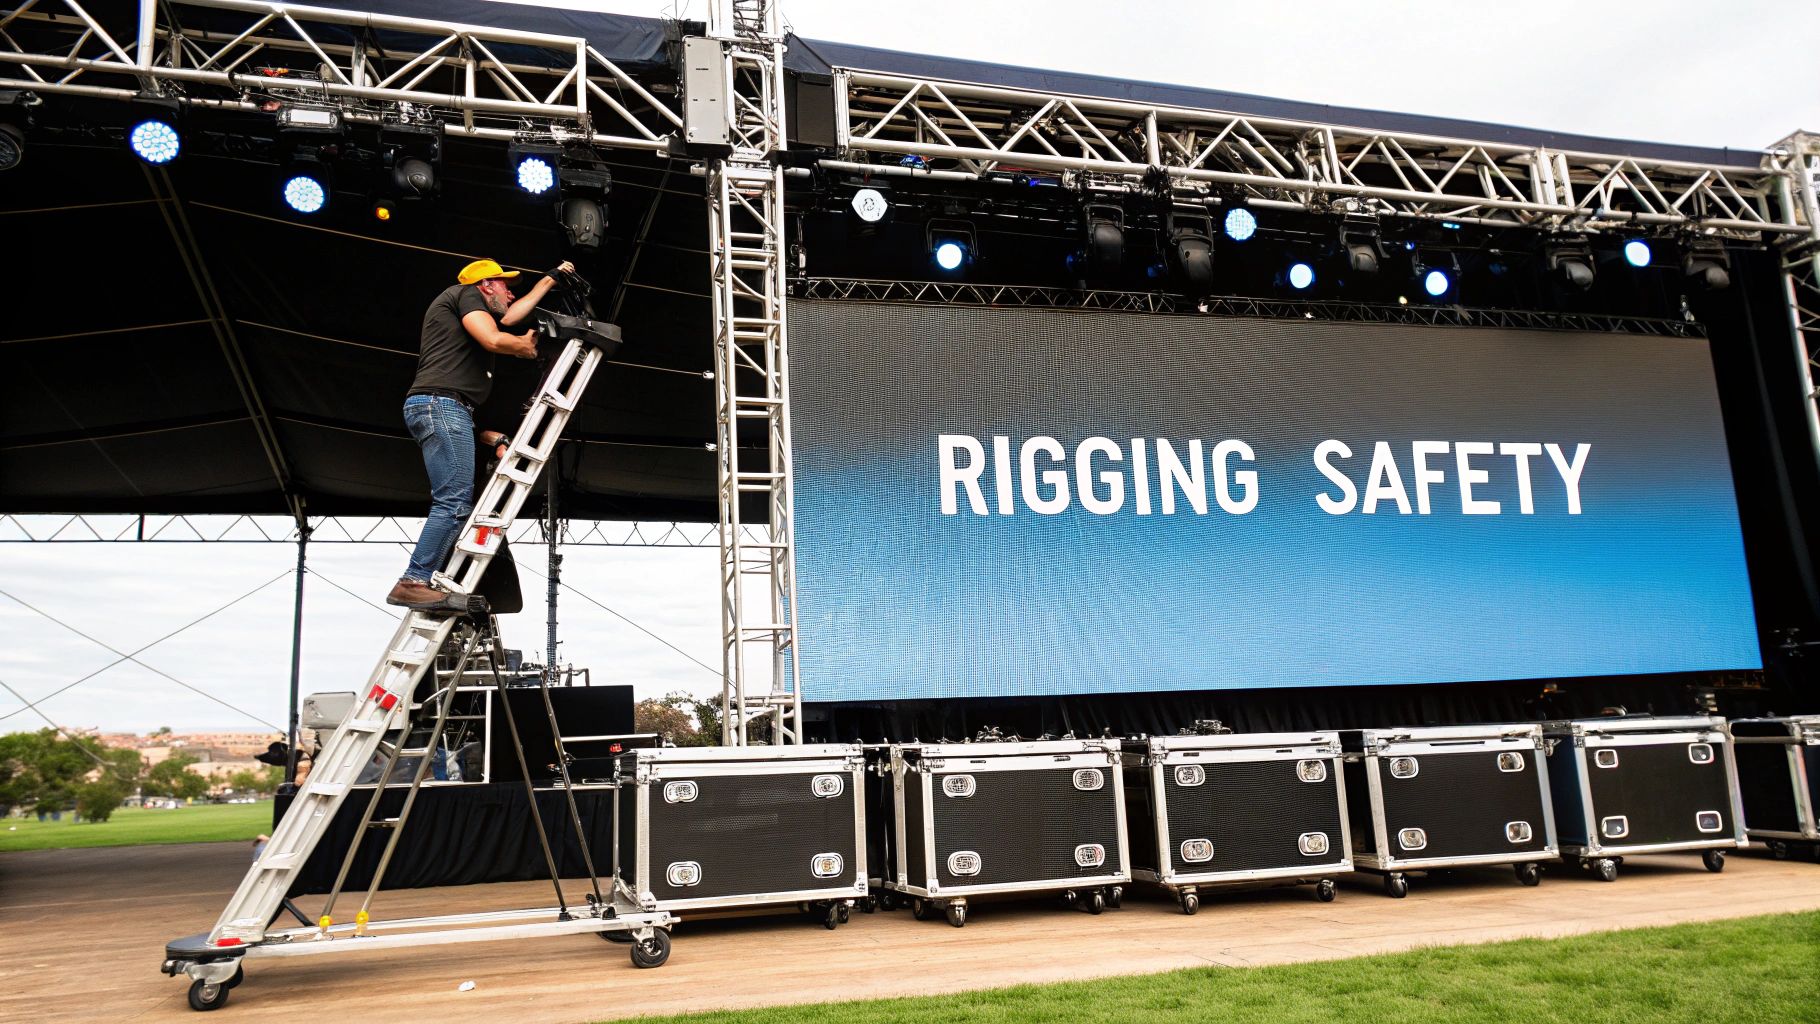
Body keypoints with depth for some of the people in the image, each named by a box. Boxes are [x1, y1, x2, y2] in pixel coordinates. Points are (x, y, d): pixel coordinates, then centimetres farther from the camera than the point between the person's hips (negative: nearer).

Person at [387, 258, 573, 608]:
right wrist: (526, 346, 8)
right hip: (440, 403, -11)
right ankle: (413, 582, -22)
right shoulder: (466, 293, 4)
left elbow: (510, 317, 37)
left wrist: (551, 279, 42)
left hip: (437, 409, 11)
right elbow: (494, 340, -9)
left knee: (456, 504, 5)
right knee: (455, 502, -18)